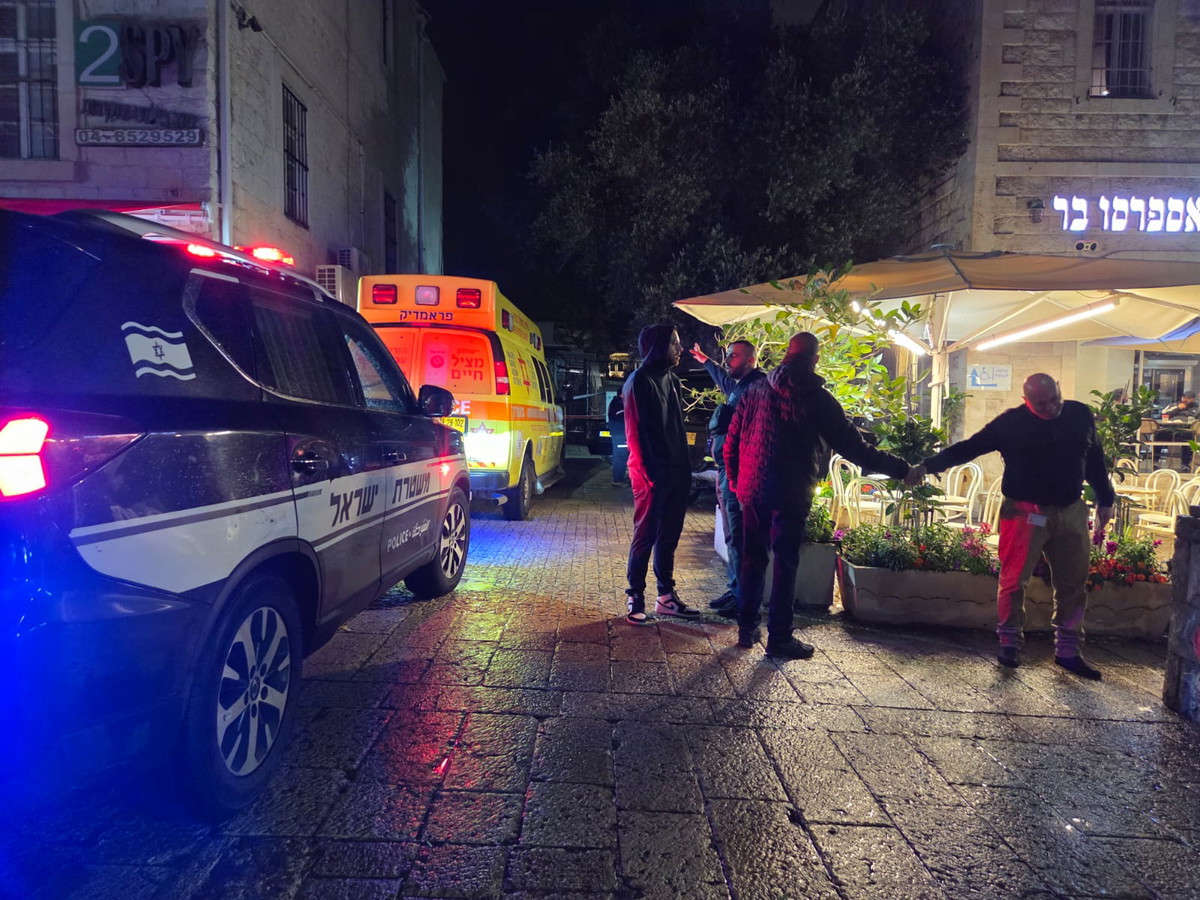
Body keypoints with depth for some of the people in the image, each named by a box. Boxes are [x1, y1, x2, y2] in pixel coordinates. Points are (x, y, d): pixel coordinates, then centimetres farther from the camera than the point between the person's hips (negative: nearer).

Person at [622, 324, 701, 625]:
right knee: (646, 536, 0)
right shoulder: (639, 382, -9)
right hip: (653, 474, -7)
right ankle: (635, 598, 10)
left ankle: (666, 596, 21)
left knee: (669, 535, 12)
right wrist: (647, 473, -17)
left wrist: (684, 466, 11)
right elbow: (636, 432, -14)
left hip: (677, 472, 8)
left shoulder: (672, 380, 15)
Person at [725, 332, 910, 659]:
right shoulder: (818, 399, -6)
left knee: (753, 558, 14)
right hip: (790, 493, -4)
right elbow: (855, 448, -6)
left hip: (752, 488, 4)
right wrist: (902, 469, 2)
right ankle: (779, 639, 11)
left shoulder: (756, 390, 6)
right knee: (785, 564, 4)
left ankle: (746, 629, 22)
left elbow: (732, 441, 6)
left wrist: (736, 481, 17)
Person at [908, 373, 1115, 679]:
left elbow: (1095, 459, 15)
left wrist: (1105, 500, 16)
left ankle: (1068, 651, 23)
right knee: (1014, 580, -1)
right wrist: (929, 466, -18)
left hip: (1071, 512, 5)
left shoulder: (1080, 415, 4)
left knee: (1073, 583, 10)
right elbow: (968, 447, -9)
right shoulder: (1011, 422, -8)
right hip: (1026, 512, -4)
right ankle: (1009, 643, 17)